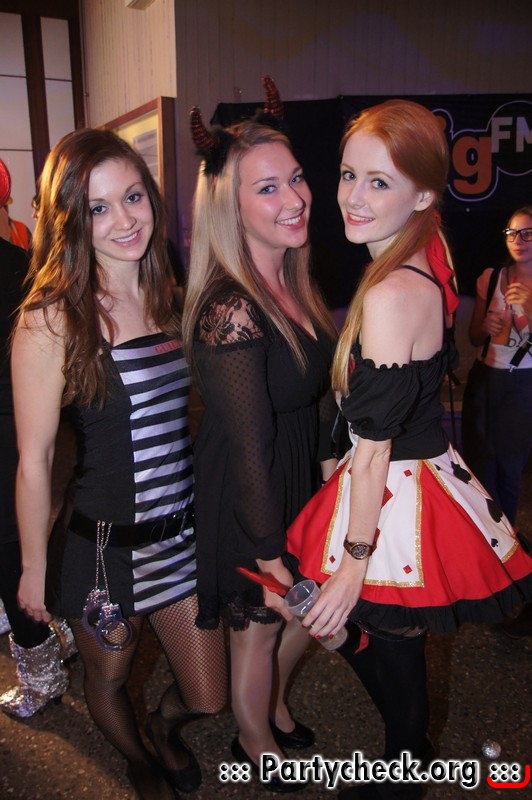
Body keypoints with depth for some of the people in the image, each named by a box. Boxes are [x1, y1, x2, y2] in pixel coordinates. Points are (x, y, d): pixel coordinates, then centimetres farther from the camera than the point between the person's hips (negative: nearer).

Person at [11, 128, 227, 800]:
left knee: (209, 699, 17)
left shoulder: (170, 299, 1)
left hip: (182, 530, 5)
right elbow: (34, 460, -12)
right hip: (103, 543, -4)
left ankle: (166, 727, 54)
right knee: (109, 679, 23)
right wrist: (34, 568, -4)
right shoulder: (50, 321, -18)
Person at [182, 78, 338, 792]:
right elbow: (249, 444, -25)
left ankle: (274, 705, 56)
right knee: (261, 622, 17)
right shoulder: (230, 309, -29)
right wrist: (268, 548, -17)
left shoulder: (294, 281, -1)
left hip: (303, 474, 8)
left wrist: (328, 456, 7)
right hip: (247, 493, -8)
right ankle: (256, 742, 49)